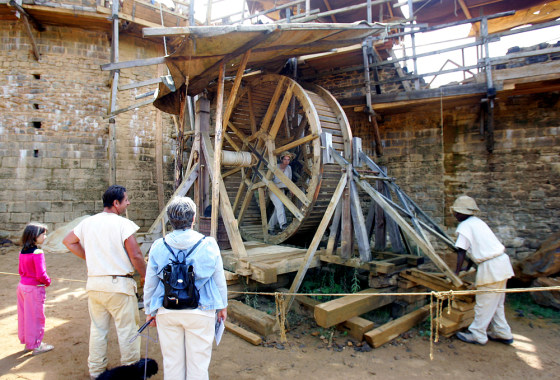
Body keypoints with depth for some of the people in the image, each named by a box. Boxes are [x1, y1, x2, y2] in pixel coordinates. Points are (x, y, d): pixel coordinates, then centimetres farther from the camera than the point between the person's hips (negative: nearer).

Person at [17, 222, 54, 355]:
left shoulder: (22, 252, 3)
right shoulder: (37, 253, -22)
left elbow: (21, 271, 13)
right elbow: (41, 274, -24)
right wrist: (47, 281, -7)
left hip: (22, 285, 8)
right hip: (34, 289, -8)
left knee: (24, 315, 19)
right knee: (36, 317, 5)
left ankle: (26, 341, 34)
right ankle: (36, 345, 17)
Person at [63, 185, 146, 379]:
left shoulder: (87, 222, 5)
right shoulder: (123, 224, -14)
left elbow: (68, 241, 20)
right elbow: (136, 256, -17)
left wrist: (89, 258, 17)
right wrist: (145, 276, -2)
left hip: (94, 283, 6)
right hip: (119, 284, -6)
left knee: (97, 328, 18)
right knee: (127, 329, 7)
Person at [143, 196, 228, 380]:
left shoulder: (158, 246, -5)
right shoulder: (209, 245, -9)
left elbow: (149, 284, 4)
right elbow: (220, 281, 0)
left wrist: (149, 311, 18)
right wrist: (223, 305, 15)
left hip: (167, 313, 2)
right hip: (200, 312, -1)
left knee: (171, 361, 17)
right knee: (198, 362, 12)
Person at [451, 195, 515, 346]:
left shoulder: (464, 226, -12)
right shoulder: (478, 222, 15)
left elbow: (461, 251, -15)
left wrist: (457, 271, -6)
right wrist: (469, 267, 29)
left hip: (490, 268, -9)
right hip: (502, 262, 9)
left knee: (484, 304, 2)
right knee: (496, 303, 20)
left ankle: (477, 335, 13)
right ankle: (502, 333, 29)